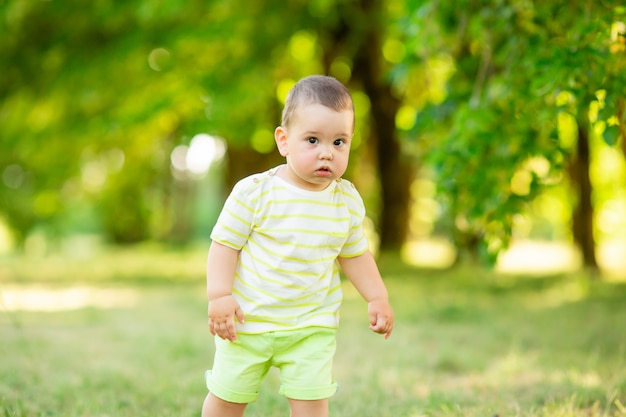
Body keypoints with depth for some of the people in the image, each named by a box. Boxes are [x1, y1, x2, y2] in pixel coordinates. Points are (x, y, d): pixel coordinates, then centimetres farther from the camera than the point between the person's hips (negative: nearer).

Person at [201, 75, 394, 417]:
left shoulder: (349, 202, -2)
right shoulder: (254, 193, -16)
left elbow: (354, 254, 12)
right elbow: (224, 244, -11)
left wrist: (377, 298, 7)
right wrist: (219, 296, -19)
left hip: (312, 326, 2)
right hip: (248, 320, -2)